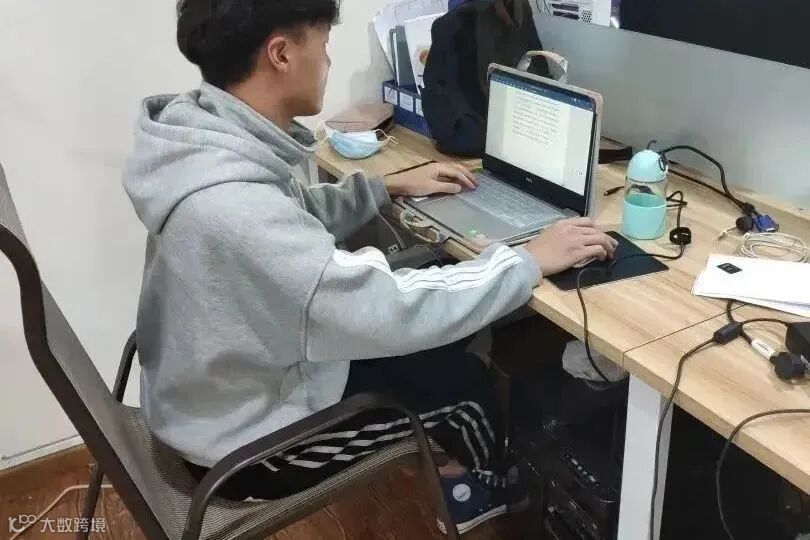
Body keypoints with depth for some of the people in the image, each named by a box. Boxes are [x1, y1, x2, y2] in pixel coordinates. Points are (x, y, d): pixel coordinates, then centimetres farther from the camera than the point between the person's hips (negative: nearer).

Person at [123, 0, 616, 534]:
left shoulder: (213, 135, -8)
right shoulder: (231, 203, -38)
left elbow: (296, 217, 12)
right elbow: (392, 314, -35)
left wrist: (388, 186, 11)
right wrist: (529, 260, -23)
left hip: (241, 376, 8)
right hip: (248, 438, -8)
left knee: (439, 356, 16)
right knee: (469, 387, 8)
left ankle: (441, 466, 41)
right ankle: (480, 485, 41)